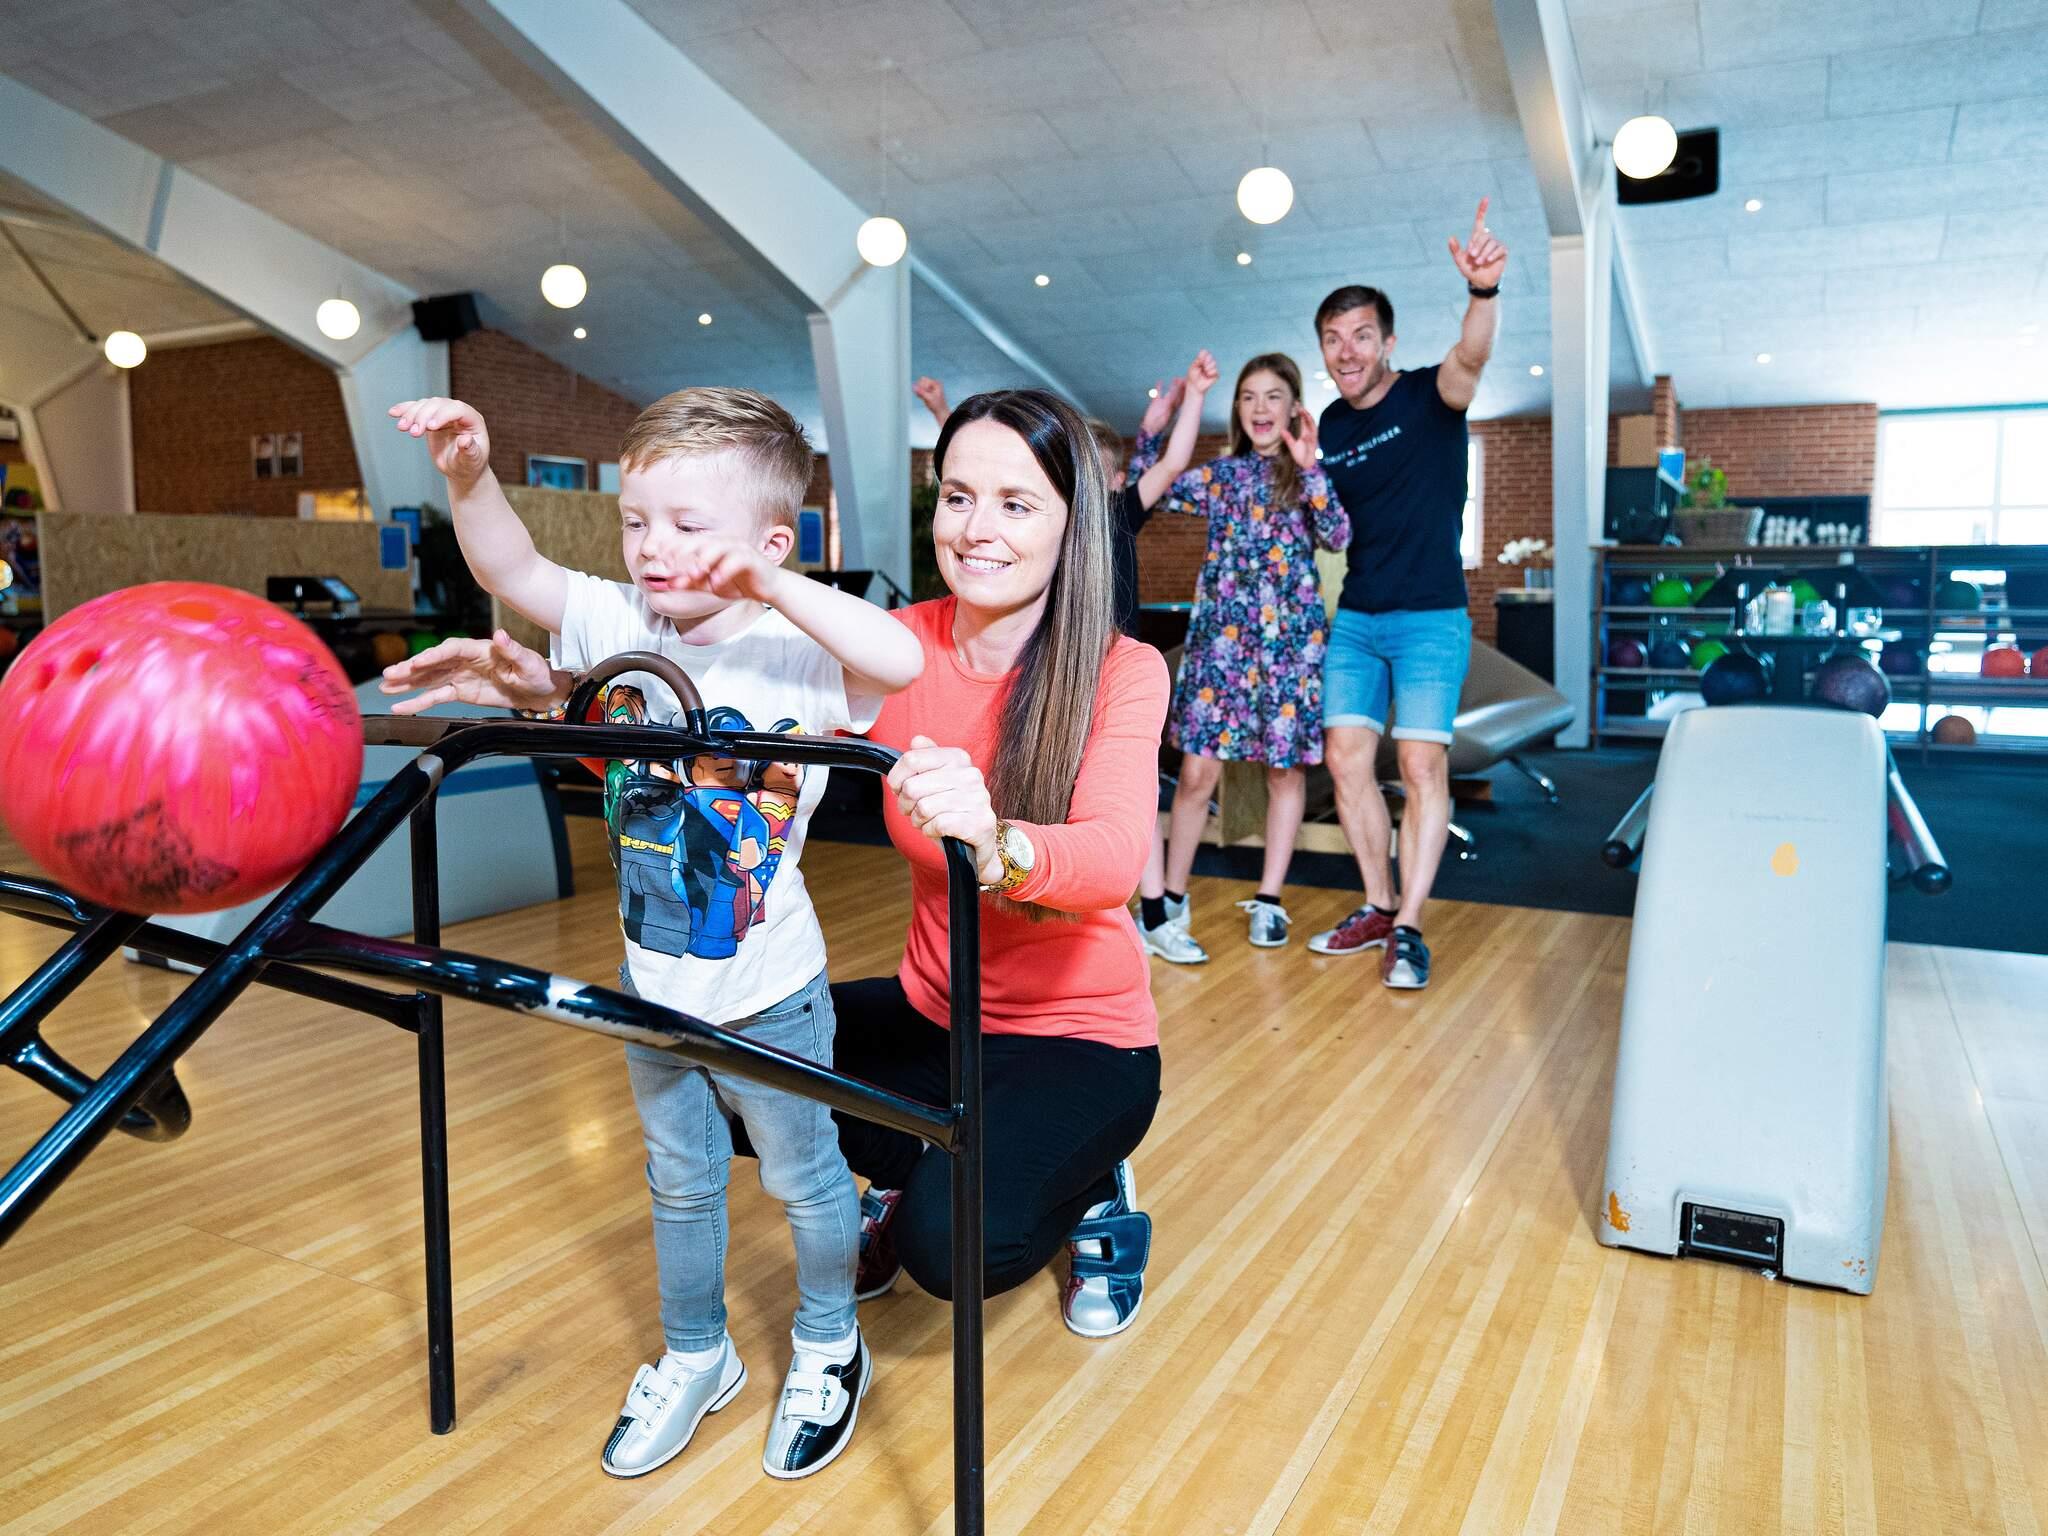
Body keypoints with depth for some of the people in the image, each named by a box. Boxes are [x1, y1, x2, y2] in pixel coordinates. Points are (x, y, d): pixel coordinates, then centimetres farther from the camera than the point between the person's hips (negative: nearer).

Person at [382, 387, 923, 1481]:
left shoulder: (795, 654, -22)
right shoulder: (624, 623, -6)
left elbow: (902, 659, -39)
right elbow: (514, 571, -10)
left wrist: (768, 584, -40)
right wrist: (469, 475, -26)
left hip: (767, 995, -5)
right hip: (653, 983, 5)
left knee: (802, 1176, 17)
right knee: (679, 1181, 23)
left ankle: (829, 1351, 43)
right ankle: (695, 1359, 46)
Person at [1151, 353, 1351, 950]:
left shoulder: (1312, 474, 5)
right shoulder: (1220, 474, 11)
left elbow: (1337, 536, -12)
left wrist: (1309, 469, -20)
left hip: (1289, 635, -1)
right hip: (1221, 632, 1)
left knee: (1285, 767, 5)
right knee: (1197, 771, -3)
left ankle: (1269, 899, 16)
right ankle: (1172, 894, 10)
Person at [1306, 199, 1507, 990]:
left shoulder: (1428, 397, -6)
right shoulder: (1328, 426, 9)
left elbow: (1470, 360, -30)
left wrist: (1484, 290, -48)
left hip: (1431, 617, -5)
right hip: (1354, 619, 5)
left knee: (1423, 763, -9)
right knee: (1347, 758, 2)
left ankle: (1408, 927, -2)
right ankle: (1377, 908, 16)